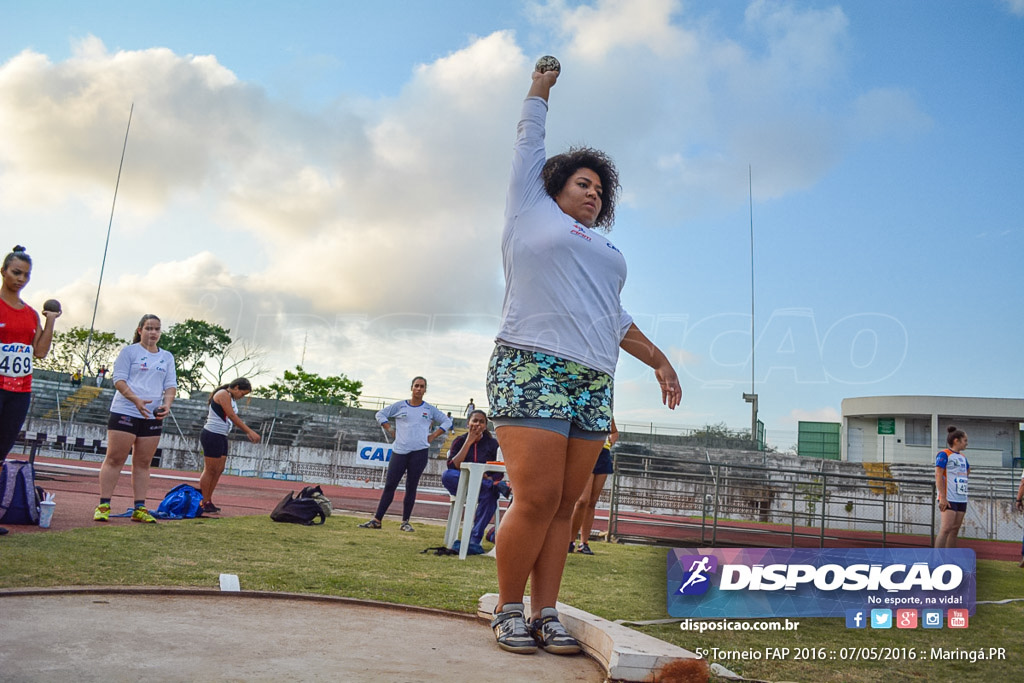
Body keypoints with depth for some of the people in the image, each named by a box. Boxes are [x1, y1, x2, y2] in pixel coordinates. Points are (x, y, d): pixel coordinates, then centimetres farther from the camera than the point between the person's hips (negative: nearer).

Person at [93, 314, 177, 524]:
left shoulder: (167, 357, 17)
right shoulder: (129, 351, 4)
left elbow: (171, 385, 14)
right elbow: (119, 379, -4)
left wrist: (167, 404, -6)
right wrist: (136, 400, -19)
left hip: (153, 416, 4)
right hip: (125, 412, -4)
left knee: (143, 463, 5)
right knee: (115, 459, -3)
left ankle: (139, 508, 7)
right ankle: (103, 506, 1)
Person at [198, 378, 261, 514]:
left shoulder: (231, 398, 17)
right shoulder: (223, 394, -13)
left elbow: (235, 418, 19)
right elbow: (232, 416, -20)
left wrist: (248, 433, 9)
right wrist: (250, 431, -22)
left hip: (221, 437, 10)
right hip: (212, 435, -10)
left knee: (219, 470, 10)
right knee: (210, 470, -5)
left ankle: (208, 501, 15)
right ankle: (203, 503, 1)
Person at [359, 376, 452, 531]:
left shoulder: (430, 409, 8)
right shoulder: (400, 406, 7)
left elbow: (447, 422, 14)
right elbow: (380, 414, 14)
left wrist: (433, 436, 5)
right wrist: (391, 430, 4)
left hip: (419, 452, 0)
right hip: (399, 451, 0)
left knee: (411, 487, 2)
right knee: (389, 485, -1)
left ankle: (405, 522, 11)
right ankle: (376, 520, 3)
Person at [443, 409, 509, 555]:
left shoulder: (492, 443, 5)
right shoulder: (459, 441, 6)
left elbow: (500, 473, 0)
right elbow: (452, 466, -11)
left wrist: (489, 478, -22)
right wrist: (469, 442, -12)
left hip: (486, 484, -1)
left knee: (489, 495, -37)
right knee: (446, 475, -32)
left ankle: (475, 541, -40)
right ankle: (497, 486, -33)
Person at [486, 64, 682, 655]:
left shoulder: (605, 250, 30)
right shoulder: (532, 208, 14)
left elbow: (615, 318, 32)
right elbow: (530, 141, 26)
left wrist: (657, 359, 28)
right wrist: (541, 89, 37)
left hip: (593, 386, 6)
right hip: (531, 371, -6)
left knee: (565, 505, 1)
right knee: (537, 500, -13)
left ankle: (546, 613, 7)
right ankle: (508, 610, 3)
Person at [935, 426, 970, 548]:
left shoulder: (962, 456, 17)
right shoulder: (944, 454, -7)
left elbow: (968, 471, 37)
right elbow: (938, 475, -14)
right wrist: (942, 497, -19)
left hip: (962, 499, 8)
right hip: (948, 499, -8)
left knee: (955, 530, 7)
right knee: (946, 528, -14)